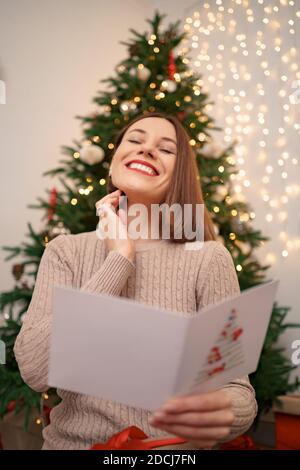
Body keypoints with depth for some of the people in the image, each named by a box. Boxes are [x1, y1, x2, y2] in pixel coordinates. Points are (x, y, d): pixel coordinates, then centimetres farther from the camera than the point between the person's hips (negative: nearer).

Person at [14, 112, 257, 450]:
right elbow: (35, 371, -12)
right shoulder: (65, 252, 0)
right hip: (72, 441, 1)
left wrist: (222, 414, -28)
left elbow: (237, 388, -5)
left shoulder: (207, 259, -5)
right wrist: (119, 257, -12)